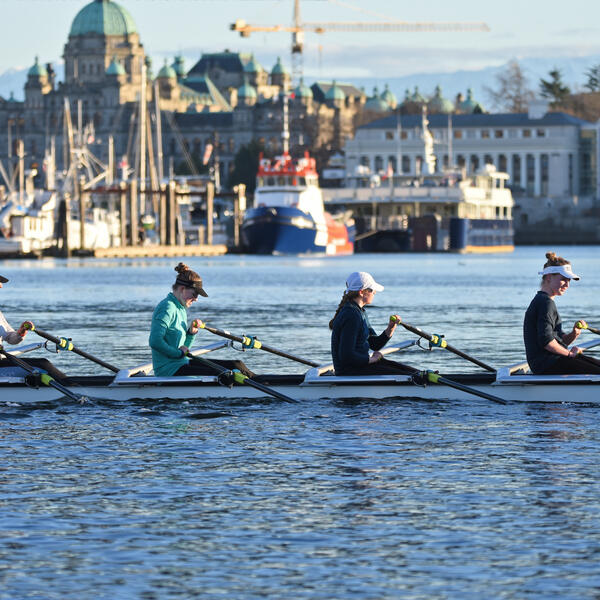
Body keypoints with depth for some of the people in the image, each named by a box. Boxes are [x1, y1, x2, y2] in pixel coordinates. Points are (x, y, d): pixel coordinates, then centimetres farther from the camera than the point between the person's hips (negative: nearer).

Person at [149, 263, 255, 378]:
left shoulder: (180, 309, 17)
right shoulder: (167, 308, -14)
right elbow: (155, 342, -25)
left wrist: (191, 332, 4)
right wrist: (179, 353, -16)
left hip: (182, 364, 10)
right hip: (169, 371, -10)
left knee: (236, 365, 2)